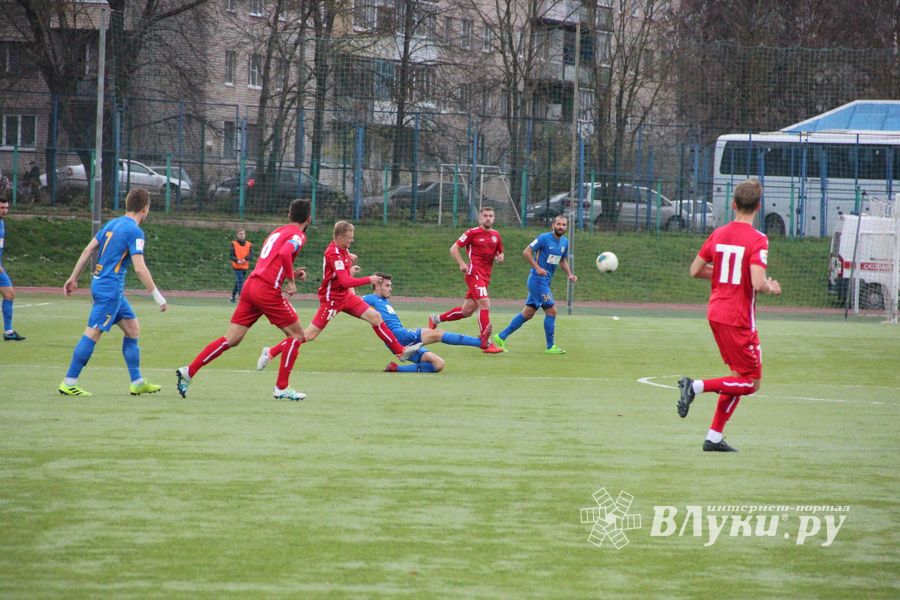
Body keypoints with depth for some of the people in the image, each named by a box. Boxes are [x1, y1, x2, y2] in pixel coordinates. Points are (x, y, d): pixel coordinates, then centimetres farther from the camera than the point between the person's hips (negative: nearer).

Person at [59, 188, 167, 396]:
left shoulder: (113, 224, 12)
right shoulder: (135, 232, -13)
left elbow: (88, 250, 14)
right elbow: (140, 268, -19)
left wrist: (74, 277, 21)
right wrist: (157, 296, -13)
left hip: (99, 283, 9)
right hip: (110, 288, -9)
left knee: (132, 328, 13)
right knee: (93, 333, -8)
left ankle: (137, 383, 16)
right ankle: (69, 383, -8)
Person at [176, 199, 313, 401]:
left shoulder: (277, 231, 23)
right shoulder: (298, 235, -3)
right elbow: (285, 254, -23)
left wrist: (291, 273, 21)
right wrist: (291, 280, -13)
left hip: (251, 284, 8)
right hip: (268, 291, -8)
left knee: (231, 339, 7)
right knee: (296, 335, 6)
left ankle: (189, 371, 0)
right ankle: (282, 388, 6)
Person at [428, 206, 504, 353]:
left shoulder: (496, 235, 12)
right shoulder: (472, 233, -5)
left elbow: (500, 252, 26)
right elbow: (453, 248, -2)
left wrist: (500, 257, 1)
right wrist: (462, 264, -16)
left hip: (486, 276, 7)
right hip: (474, 273, -7)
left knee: (467, 311, 9)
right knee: (485, 305, -19)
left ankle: (435, 319, 28)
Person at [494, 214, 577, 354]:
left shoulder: (564, 242, 11)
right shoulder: (544, 238, -12)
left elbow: (563, 260, 24)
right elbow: (526, 252, -12)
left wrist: (569, 274, 7)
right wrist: (537, 268, -21)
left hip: (545, 281, 8)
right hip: (538, 279, -8)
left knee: (528, 313, 9)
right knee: (551, 311, -9)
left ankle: (501, 337, 15)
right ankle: (550, 346, 0)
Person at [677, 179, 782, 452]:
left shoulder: (718, 234, 5)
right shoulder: (758, 240, -15)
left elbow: (695, 270, 9)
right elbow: (757, 283, -24)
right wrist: (772, 288, -3)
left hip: (716, 313, 8)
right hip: (739, 319, -8)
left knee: (739, 377, 17)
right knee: (750, 382, 2)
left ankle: (714, 437, 14)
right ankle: (696, 386, -15)